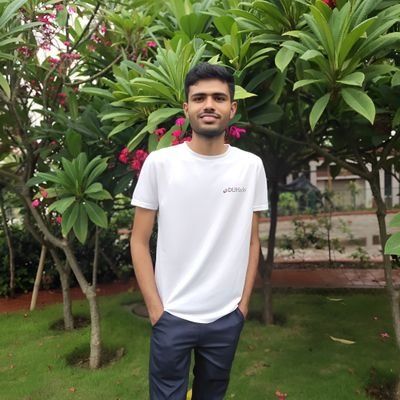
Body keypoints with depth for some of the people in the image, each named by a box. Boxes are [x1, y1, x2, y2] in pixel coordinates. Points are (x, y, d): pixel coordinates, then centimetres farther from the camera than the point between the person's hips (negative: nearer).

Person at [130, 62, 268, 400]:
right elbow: (139, 242, -4)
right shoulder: (159, 163, -8)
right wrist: (155, 308, -6)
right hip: (172, 315, -2)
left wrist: (244, 302, 3)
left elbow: (252, 241, 5)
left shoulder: (251, 166, -2)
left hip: (228, 316, 2)